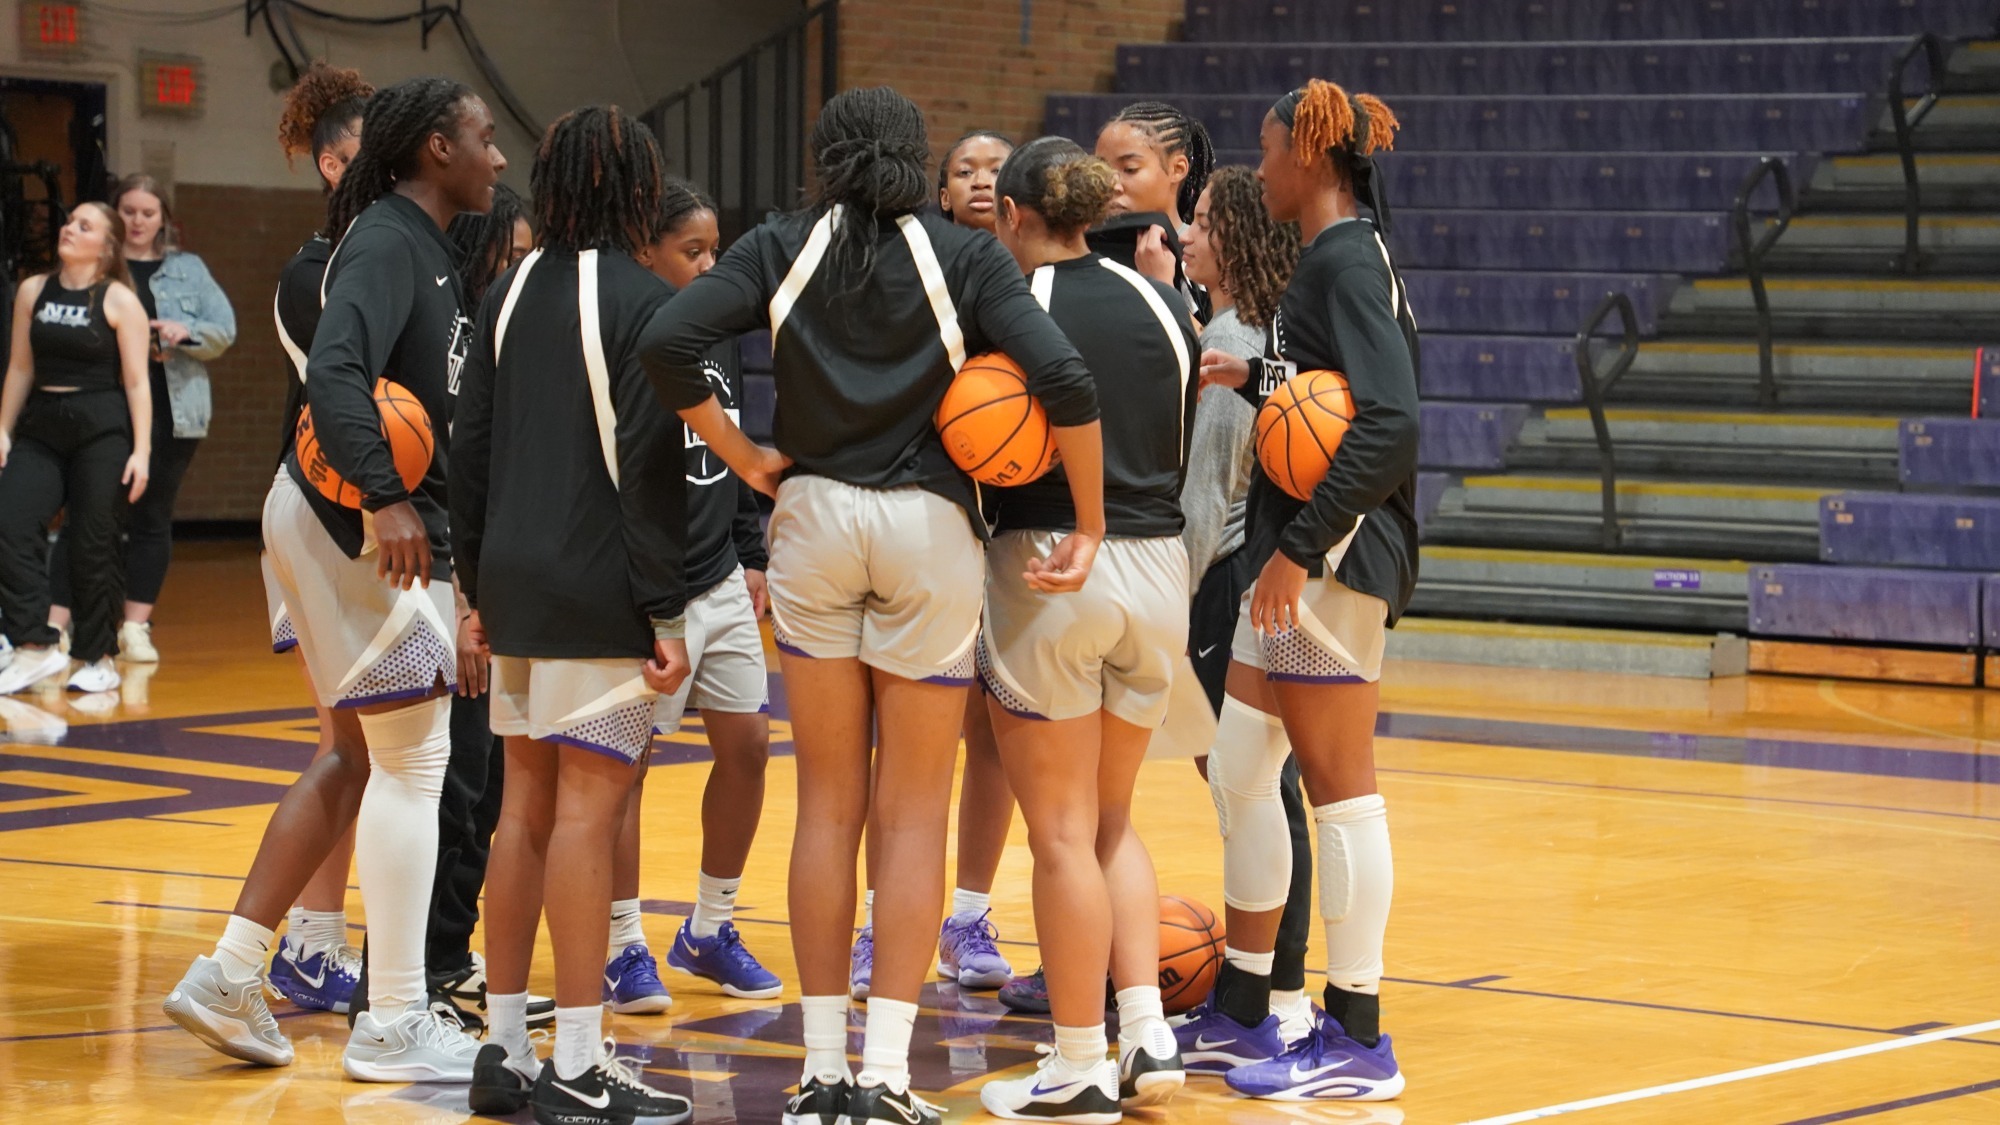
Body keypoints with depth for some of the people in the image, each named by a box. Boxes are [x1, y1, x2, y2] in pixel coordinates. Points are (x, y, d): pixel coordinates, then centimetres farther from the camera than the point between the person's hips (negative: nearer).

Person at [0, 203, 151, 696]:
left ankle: (99, 658, 13)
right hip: (42, 427, 4)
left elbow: (137, 382, -5)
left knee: (94, 546, 0)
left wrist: (141, 451, -11)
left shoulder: (119, 300, -3)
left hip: (102, 431, -4)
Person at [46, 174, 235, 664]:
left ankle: (136, 627, 13)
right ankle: (55, 624, -2)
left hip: (170, 411, 3)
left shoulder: (187, 269, 11)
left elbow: (224, 329, 6)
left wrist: (184, 332, -13)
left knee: (152, 520, 6)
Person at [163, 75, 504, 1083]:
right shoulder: (386, 243, -15)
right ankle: (393, 1025, 2)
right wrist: (384, 499, -36)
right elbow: (334, 371, -29)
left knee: (366, 755, 16)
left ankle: (230, 975, 17)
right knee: (411, 759, -4)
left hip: (373, 529, 10)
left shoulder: (423, 245, 16)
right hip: (367, 533, -10)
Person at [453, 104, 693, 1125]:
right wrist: (666, 612, -13)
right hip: (598, 595, -7)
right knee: (587, 806, -5)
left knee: (526, 804, 12)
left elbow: (469, 446, 13)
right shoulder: (640, 301, -10)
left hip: (515, 585, 7)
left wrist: (479, 586, 19)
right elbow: (647, 463, -15)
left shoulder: (510, 293, 11)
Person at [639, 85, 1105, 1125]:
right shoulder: (965, 258, -2)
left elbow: (666, 344, -10)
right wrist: (1089, 527, -6)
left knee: (828, 807, 10)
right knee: (912, 815, 4)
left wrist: (744, 457, -1)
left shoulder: (781, 250, 2)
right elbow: (1063, 381, -13)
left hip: (814, 521, 1)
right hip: (929, 530, -1)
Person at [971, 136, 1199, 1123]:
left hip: (1046, 567, -6)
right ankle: (1148, 1033, 8)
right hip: (1156, 569, 6)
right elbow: (1185, 444, 13)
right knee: (1113, 819, 19)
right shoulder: (1160, 303, 8)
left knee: (1063, 831, 2)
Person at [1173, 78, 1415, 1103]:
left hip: (1336, 556, -10)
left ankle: (1356, 1040, 1)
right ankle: (1240, 1016, 23)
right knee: (1238, 772, 14)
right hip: (1296, 555, 10)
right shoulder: (1328, 262, 16)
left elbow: (1390, 424, -24)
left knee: (1336, 785, -5)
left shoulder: (1346, 262, -14)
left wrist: (1299, 546, -24)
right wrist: (1255, 377, 14)